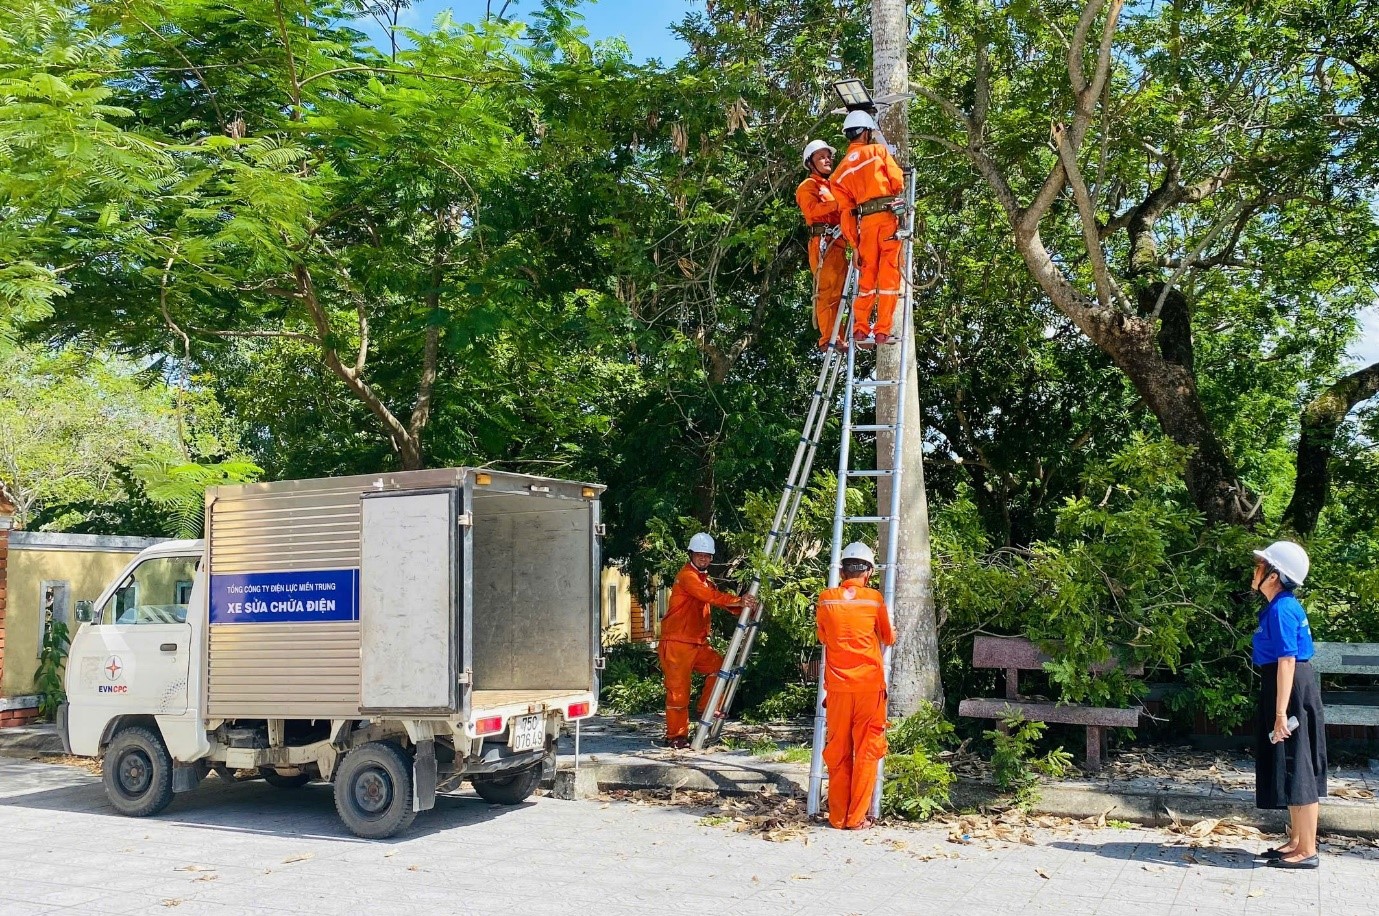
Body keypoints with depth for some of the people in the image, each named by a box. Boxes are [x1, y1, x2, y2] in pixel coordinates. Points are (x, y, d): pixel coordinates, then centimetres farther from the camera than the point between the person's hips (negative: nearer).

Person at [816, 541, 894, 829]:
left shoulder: (826, 599, 1)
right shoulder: (874, 599, -3)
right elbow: (889, 638, 12)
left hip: (837, 687, 2)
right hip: (870, 686, -2)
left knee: (838, 752, 9)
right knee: (866, 752, 6)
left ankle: (838, 816, 13)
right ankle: (857, 817, 7)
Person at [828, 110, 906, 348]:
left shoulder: (840, 169, 18)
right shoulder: (879, 150, 9)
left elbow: (846, 208, 10)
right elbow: (898, 181, 1)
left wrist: (854, 242, 8)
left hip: (864, 221, 4)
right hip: (888, 216, -4)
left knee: (867, 275, 9)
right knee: (889, 273, -3)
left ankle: (860, 329, 3)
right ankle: (883, 330, -6)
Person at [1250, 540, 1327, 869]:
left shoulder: (1281, 609, -18)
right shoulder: (1285, 605, 13)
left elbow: (1287, 660, -23)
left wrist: (1280, 712, -24)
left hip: (1291, 691, -11)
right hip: (1293, 688, 11)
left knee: (1296, 770, -4)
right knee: (1293, 769, 15)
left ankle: (1307, 851, 3)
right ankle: (1297, 841, 24)